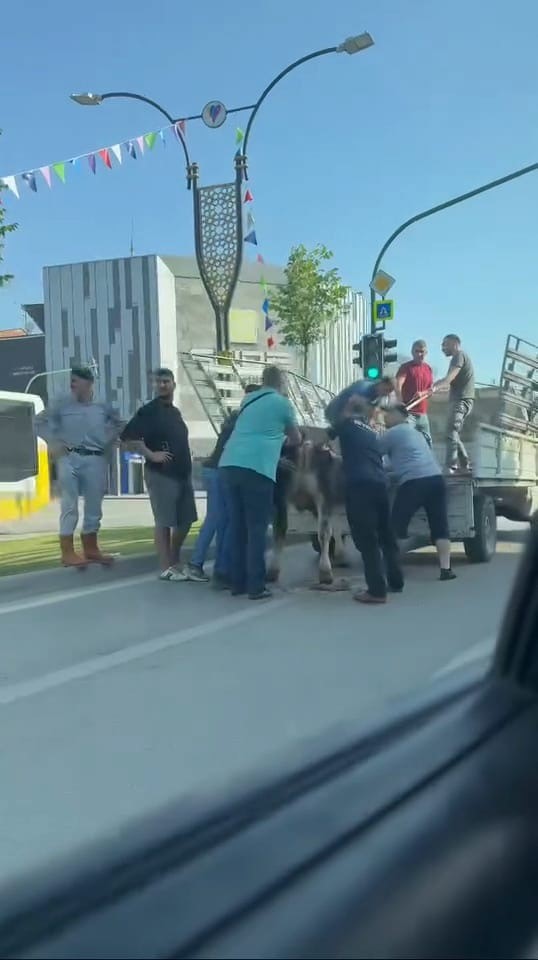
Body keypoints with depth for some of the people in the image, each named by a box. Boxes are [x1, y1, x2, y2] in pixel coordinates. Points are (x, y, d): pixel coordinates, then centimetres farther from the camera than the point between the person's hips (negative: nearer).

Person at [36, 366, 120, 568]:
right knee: (69, 506, -4)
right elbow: (41, 421, 7)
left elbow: (116, 423, 24)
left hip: (95, 460, 3)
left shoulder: (103, 406, 6)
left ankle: (90, 548, 24)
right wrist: (52, 442, -4)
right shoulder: (62, 404, 0)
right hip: (69, 458, -3)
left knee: (94, 507, 10)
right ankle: (67, 552, 0)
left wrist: (109, 441, 10)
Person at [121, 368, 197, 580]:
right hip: (160, 474, -8)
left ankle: (174, 562, 27)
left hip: (182, 473, 8)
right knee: (164, 522, -4)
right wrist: (151, 455, -20)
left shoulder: (175, 412, 17)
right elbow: (128, 438, -15)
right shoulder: (148, 411, -8)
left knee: (185, 520, 12)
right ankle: (166, 568, 3)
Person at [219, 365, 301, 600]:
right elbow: (296, 438, 24)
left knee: (237, 527, 10)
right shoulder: (282, 403, 9)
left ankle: (238, 582, 15)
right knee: (256, 529, -1)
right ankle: (256, 586, -1)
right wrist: (287, 439, 46)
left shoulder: (248, 400, 24)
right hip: (256, 468, -6)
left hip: (229, 464, 6)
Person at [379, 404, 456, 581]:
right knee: (440, 526, 7)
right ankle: (445, 569, 4)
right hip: (435, 478, 7)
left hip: (414, 482, -7)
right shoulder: (412, 430, 28)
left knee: (396, 526, 2)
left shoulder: (392, 433, 3)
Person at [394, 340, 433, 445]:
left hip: (423, 412, 6)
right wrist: (402, 405, -28)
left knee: (427, 440, 13)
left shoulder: (429, 369, 13)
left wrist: (422, 393, -10)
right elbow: (397, 386, -18)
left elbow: (431, 389, 13)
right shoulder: (406, 367, -6)